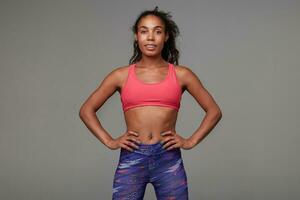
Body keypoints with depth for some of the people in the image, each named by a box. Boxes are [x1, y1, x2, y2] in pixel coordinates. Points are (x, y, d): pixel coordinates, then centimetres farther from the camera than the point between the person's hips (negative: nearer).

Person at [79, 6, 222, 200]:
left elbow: (214, 111, 11)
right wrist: (110, 141, 1)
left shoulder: (181, 74, 6)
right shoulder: (121, 75, 6)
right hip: (131, 159, 0)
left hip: (169, 160, 0)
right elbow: (86, 110, 11)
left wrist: (191, 141, 1)